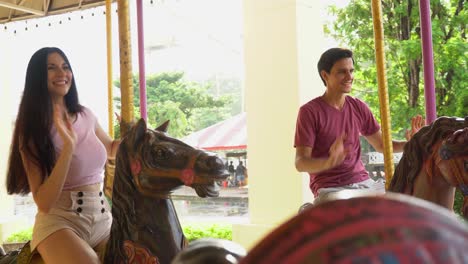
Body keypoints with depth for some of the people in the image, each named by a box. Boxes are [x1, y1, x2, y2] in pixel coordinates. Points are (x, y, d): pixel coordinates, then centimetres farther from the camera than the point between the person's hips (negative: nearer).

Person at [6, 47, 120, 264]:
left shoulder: (86, 116, 6)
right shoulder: (32, 131, -7)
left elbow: (111, 150, 28)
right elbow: (44, 203, -16)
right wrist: (68, 145, -24)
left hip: (103, 219, 5)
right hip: (59, 221, -5)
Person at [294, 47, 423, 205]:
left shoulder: (359, 108, 10)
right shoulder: (309, 112, -7)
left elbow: (381, 145, 18)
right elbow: (300, 163, -13)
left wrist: (409, 143, -2)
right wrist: (330, 162, -33)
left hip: (362, 181, 6)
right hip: (329, 188, -6)